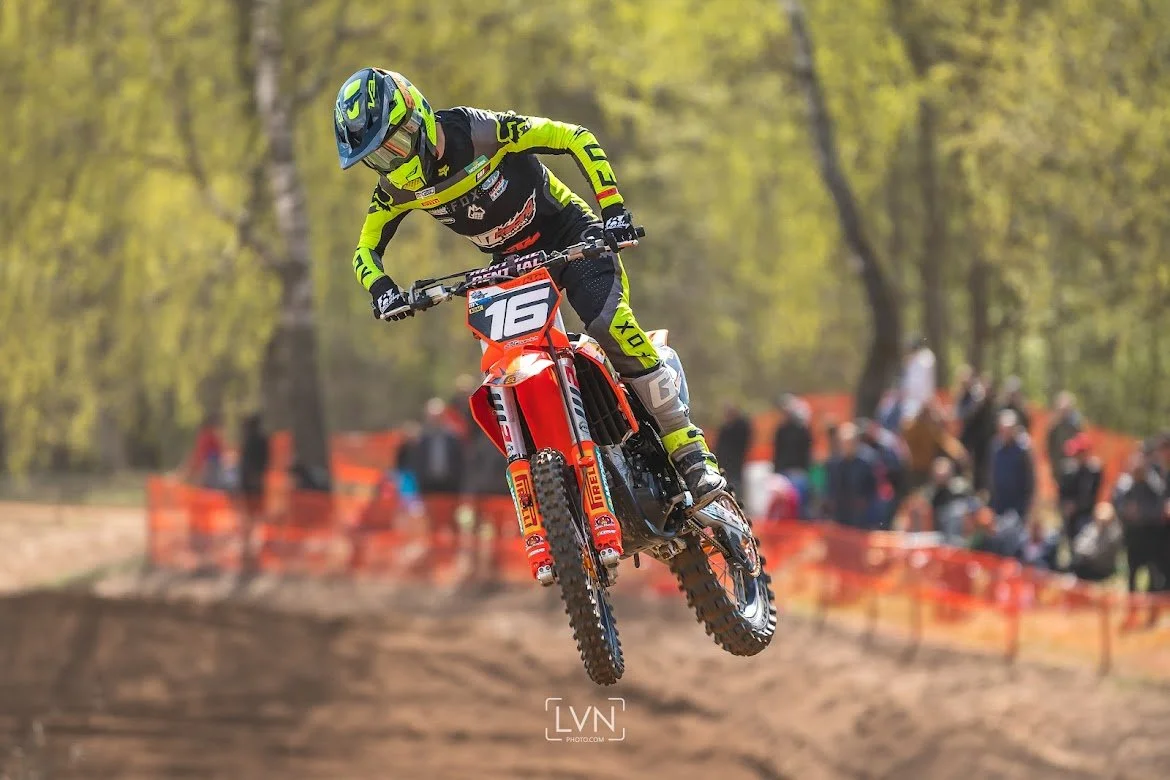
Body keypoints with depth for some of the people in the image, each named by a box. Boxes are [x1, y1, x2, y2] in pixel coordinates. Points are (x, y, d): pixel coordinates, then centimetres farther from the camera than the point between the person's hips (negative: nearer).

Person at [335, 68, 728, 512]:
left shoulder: (478, 132, -26)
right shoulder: (397, 187, -10)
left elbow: (577, 139, -24)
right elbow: (365, 251, 1)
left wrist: (614, 209, -32)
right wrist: (383, 292, -22)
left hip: (571, 237, -6)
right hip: (510, 264, 6)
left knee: (611, 326, -27)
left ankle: (691, 454, -25)